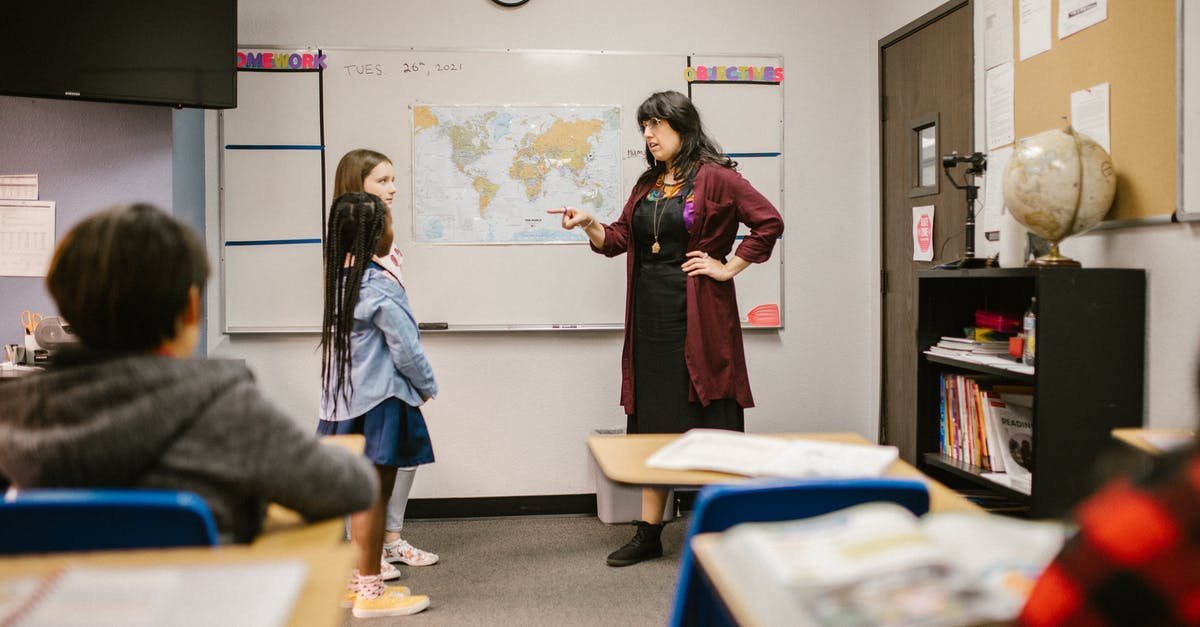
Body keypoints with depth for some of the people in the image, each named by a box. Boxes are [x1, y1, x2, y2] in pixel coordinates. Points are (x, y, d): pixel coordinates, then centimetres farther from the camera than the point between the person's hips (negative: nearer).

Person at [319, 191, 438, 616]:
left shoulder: (340, 278, 7)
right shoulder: (380, 286, -17)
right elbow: (405, 347, -14)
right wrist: (427, 386, 2)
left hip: (343, 397, 8)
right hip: (379, 399, -8)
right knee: (374, 493, -1)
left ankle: (362, 572, 28)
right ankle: (370, 593, 7)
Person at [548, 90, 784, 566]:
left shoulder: (714, 177, -6)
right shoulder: (647, 184, 16)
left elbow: (769, 221, -10)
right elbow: (619, 238, 13)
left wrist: (729, 267, -9)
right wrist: (589, 224, -5)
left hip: (697, 316, -7)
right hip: (650, 315, 7)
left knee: (707, 419, -2)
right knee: (652, 420, 11)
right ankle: (649, 532, 21)